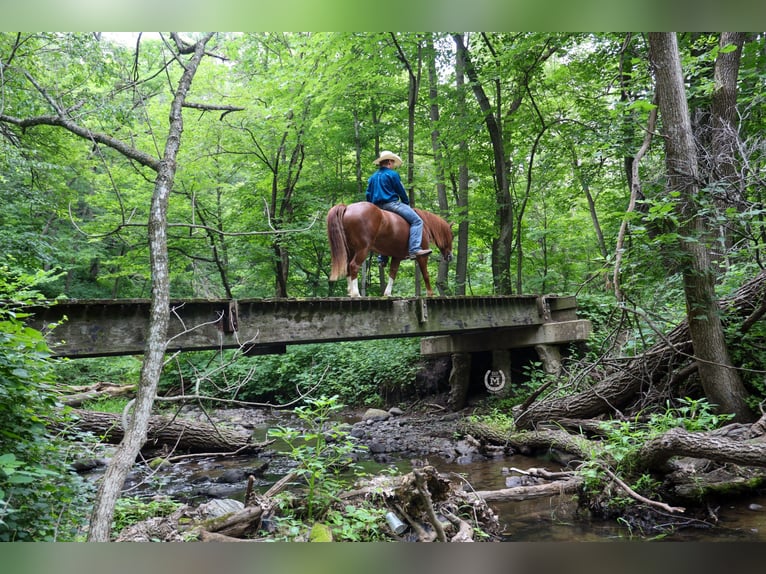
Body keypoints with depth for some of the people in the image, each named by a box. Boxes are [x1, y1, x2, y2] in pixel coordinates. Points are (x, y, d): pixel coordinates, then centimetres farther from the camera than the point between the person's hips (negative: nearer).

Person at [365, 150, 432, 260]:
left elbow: (368, 195, 18)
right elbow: (401, 191, -2)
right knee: (417, 221, -11)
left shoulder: (372, 177, 17)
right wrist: (407, 203, 12)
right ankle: (414, 250, -27)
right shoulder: (392, 174, -4)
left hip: (377, 206, 9)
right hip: (391, 203, -8)